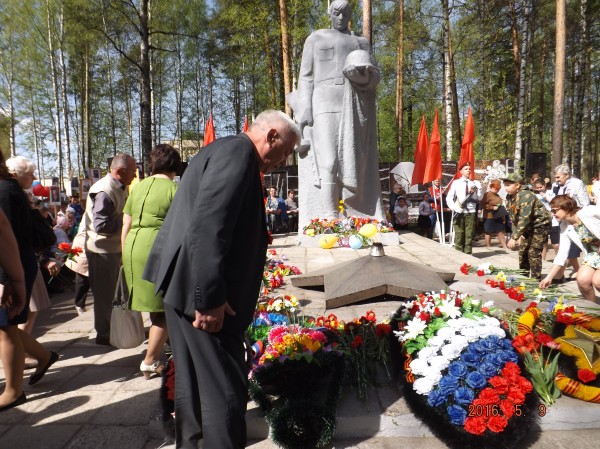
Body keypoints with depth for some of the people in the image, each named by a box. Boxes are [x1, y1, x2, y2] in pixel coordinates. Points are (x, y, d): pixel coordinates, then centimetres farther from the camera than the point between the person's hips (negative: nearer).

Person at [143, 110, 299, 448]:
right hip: (199, 288, -11)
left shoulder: (227, 150, 18)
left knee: (195, 382, 20)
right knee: (224, 388, -1)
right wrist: (210, 297, -24)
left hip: (189, 284, 11)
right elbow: (207, 226, -25)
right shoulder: (238, 151, -13)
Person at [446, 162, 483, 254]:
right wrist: (455, 208, -12)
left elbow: (479, 197, 7)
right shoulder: (456, 183, 4)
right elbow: (449, 198, 0)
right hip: (459, 213, -2)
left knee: (469, 235, 3)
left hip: (471, 212, 2)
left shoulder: (475, 183, 11)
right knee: (459, 235, 1)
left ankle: (468, 254, 9)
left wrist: (473, 192, -12)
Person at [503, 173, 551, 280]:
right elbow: (513, 218, 3)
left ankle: (536, 279, -1)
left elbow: (524, 219, -34)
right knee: (522, 251, 9)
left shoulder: (525, 196, -27)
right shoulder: (509, 197, -1)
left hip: (540, 225, -8)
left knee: (533, 253, -11)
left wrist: (514, 237, -37)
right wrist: (518, 234, -5)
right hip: (528, 227, 9)